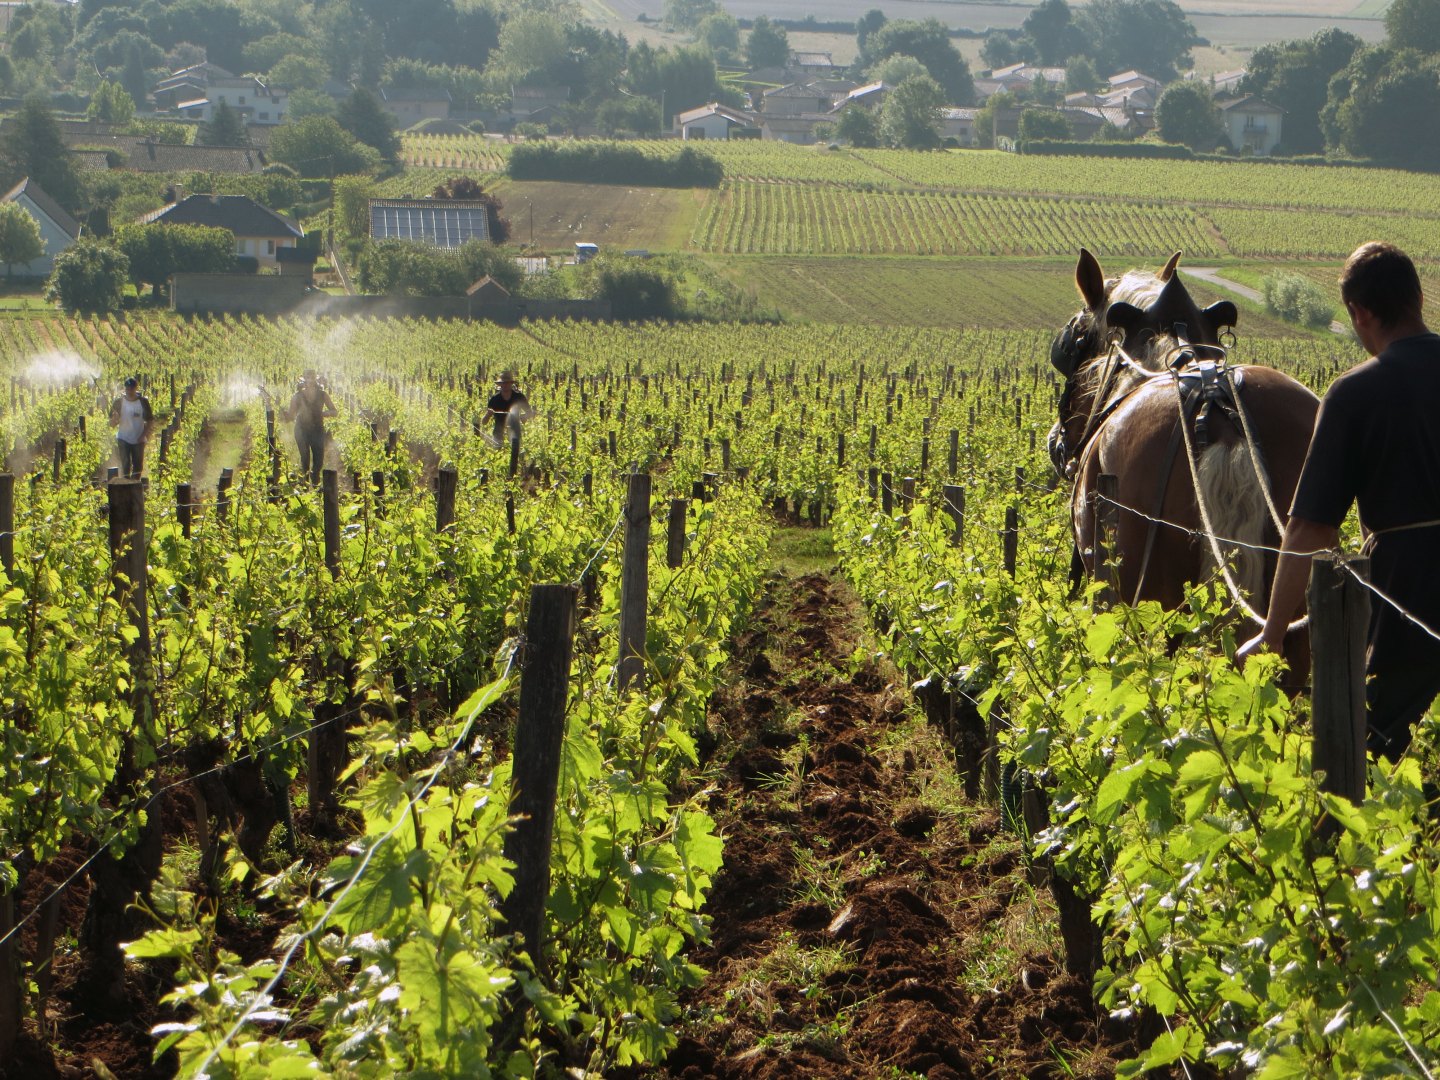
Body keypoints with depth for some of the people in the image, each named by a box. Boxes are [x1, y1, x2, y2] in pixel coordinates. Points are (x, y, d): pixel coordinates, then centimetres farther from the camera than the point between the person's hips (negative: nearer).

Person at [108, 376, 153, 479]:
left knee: (138, 467, 7)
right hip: (123, 439, -1)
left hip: (138, 440, 1)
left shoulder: (143, 401, -3)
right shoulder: (119, 402, -4)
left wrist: (143, 435, -9)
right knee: (125, 466, -10)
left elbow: (150, 421, 4)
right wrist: (115, 419, -25)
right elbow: (112, 424, -1)